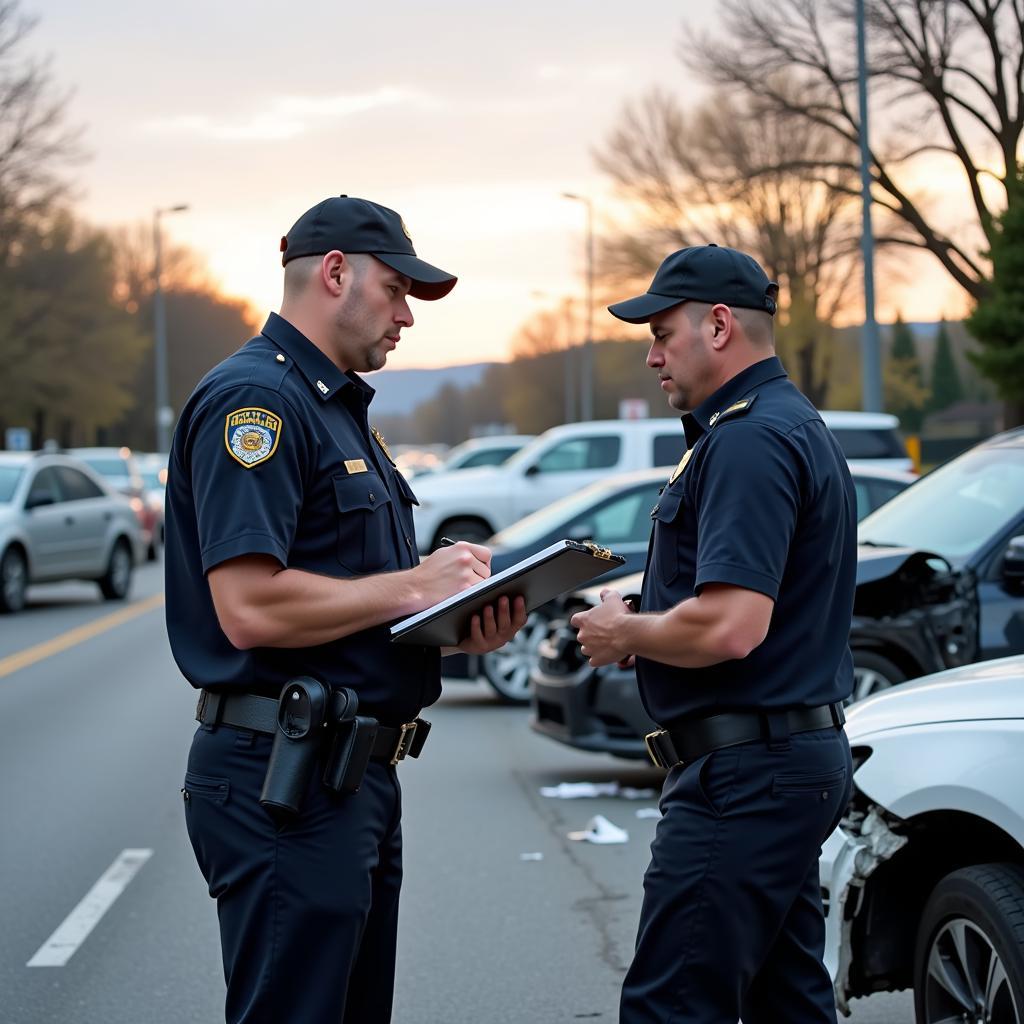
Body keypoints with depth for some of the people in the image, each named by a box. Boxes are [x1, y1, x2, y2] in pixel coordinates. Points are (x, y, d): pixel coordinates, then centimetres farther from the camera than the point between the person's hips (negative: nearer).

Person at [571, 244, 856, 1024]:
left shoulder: (748, 440, -16)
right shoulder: (799, 426, 18)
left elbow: (729, 626, -27)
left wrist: (624, 632, -9)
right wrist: (639, 620, 13)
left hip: (744, 776, -11)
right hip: (803, 755, 11)